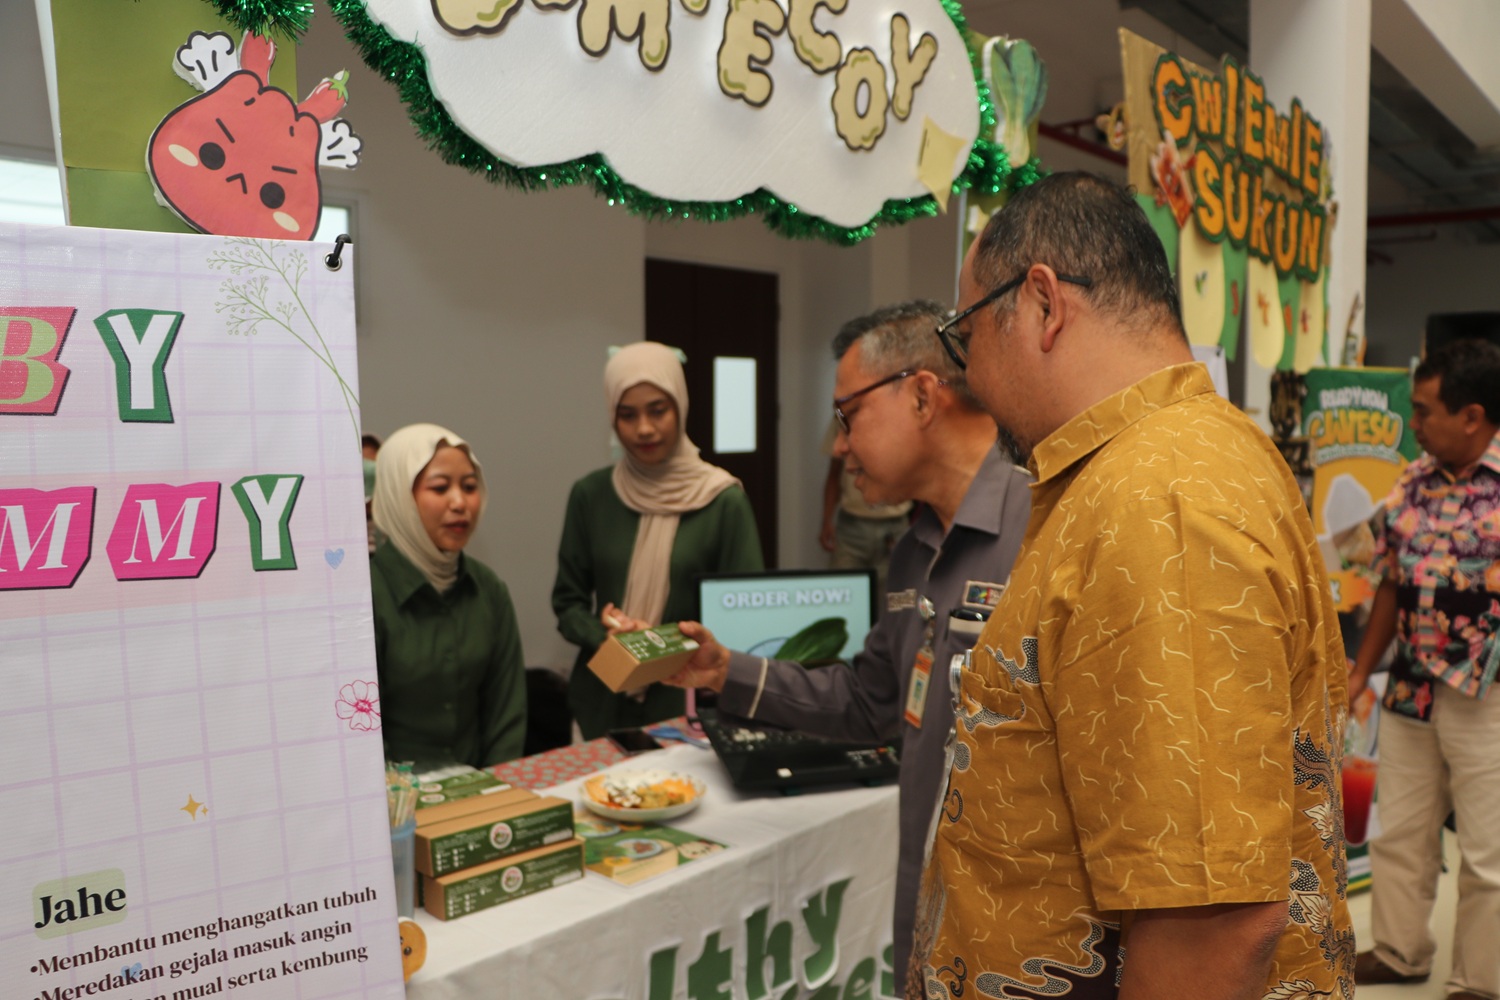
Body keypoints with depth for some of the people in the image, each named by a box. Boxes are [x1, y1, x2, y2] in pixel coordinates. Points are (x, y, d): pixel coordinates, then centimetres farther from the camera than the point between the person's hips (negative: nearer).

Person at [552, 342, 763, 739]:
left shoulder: (723, 501, -7)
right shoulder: (590, 495, 1)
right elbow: (568, 602, 6)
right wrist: (607, 638, -14)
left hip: (690, 704, -2)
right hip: (604, 702, 2)